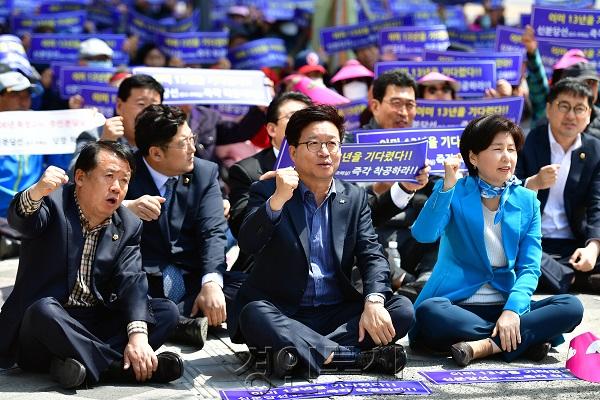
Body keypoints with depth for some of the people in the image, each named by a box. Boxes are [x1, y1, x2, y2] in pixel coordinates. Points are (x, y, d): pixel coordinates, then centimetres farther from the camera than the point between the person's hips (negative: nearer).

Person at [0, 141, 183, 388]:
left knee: (166, 311, -11)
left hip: (95, 326, 5)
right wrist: (36, 192, -53)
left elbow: (131, 281, -7)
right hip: (40, 322, -5)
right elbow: (20, 221, -28)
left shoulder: (129, 227, 6)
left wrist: (138, 334, -26)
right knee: (45, 309, -37)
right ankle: (125, 368, -29)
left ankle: (85, 362, -29)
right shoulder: (53, 202, -6)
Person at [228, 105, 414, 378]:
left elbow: (372, 256, 1)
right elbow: (247, 245, -16)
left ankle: (302, 353, -29)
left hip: (337, 313, 3)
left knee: (402, 309, -19)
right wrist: (278, 199, -31)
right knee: (254, 315, -35)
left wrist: (373, 302, -19)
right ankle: (356, 356, -33)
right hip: (282, 312, -3)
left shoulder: (355, 198, 10)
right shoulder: (267, 192, 0)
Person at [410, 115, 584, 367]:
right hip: (457, 305, -3)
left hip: (507, 305, 3)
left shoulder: (526, 201, 7)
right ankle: (526, 340, -26)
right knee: (429, 311, -36)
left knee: (571, 307, -20)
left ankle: (483, 346, -28)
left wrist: (513, 310, -18)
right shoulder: (453, 193, -1)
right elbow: (424, 234, -19)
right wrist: (447, 186, -27)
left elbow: (530, 267, -1)